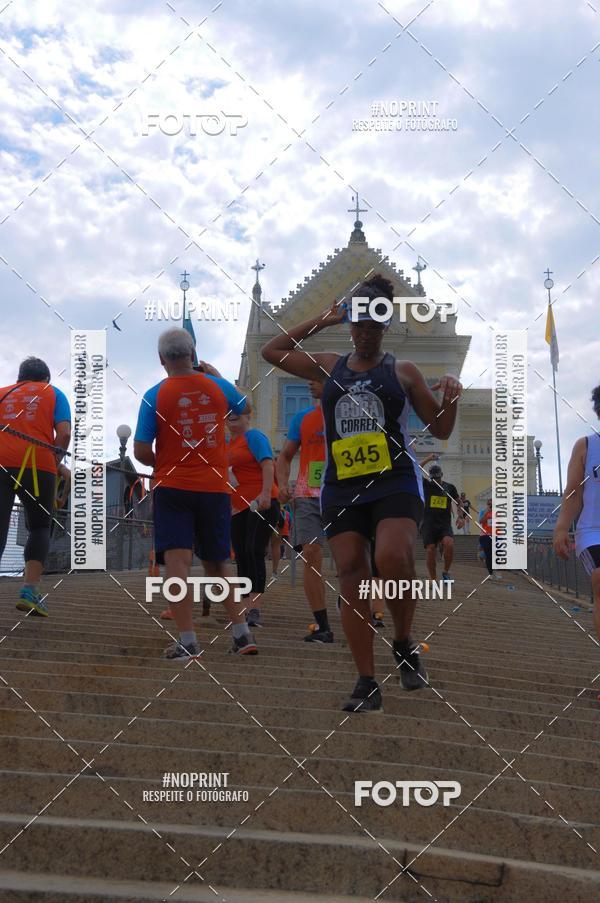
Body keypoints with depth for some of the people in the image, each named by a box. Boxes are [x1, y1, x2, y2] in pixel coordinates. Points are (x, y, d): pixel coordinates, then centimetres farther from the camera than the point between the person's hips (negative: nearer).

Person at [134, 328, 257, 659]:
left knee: (177, 561, -5)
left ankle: (187, 641, -12)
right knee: (217, 564, 16)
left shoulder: (155, 395, -6)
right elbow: (244, 406, 25)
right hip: (215, 487, 3)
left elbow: (141, 451, -7)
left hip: (172, 488, -3)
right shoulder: (217, 386, 1)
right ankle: (242, 634, 16)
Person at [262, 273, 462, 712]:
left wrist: (451, 399, -8)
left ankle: (404, 643, -2)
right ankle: (367, 683, 0)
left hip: (396, 482, -3)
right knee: (351, 574, -5)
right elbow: (272, 351, 21)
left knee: (393, 559, -27)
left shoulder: (403, 371, 9)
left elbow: (442, 429, 13)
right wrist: (320, 321, 17)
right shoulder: (329, 366, 16)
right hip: (342, 488, 3)